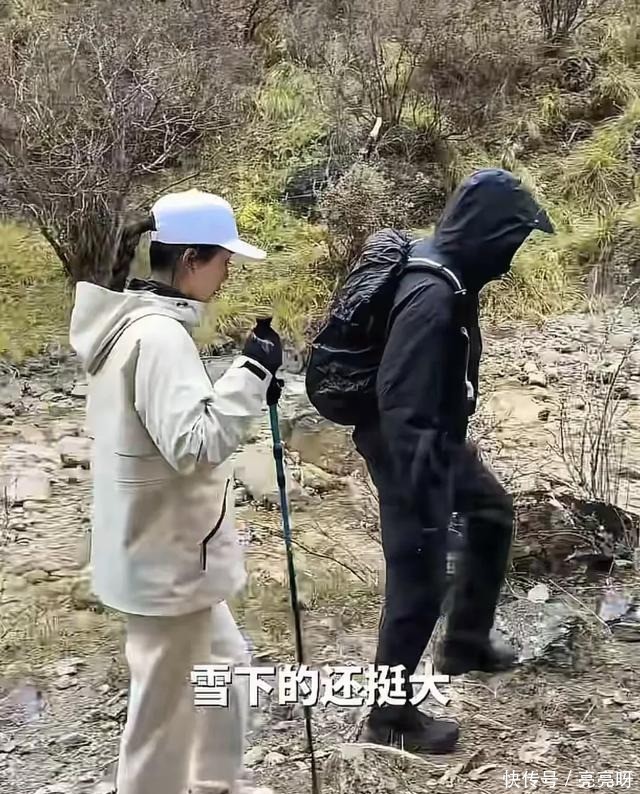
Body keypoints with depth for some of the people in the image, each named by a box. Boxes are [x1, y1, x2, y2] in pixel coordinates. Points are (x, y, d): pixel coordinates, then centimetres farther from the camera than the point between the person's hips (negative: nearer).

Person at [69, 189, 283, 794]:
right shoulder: (157, 335, -24)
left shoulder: (134, 322, 7)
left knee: (224, 663, 26)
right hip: (166, 557, -10)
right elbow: (193, 444, -29)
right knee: (166, 707, 7)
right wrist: (250, 373, -23)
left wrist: (244, 388, 5)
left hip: (165, 546, 10)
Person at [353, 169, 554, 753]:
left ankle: (466, 642, 42)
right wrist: (425, 498, -28)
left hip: (440, 438, 11)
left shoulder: (447, 271, 1)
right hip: (409, 448, -11)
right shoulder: (433, 296, -30)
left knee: (493, 512, 28)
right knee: (418, 583, 1)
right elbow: (403, 407, -31)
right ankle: (391, 715, 20)